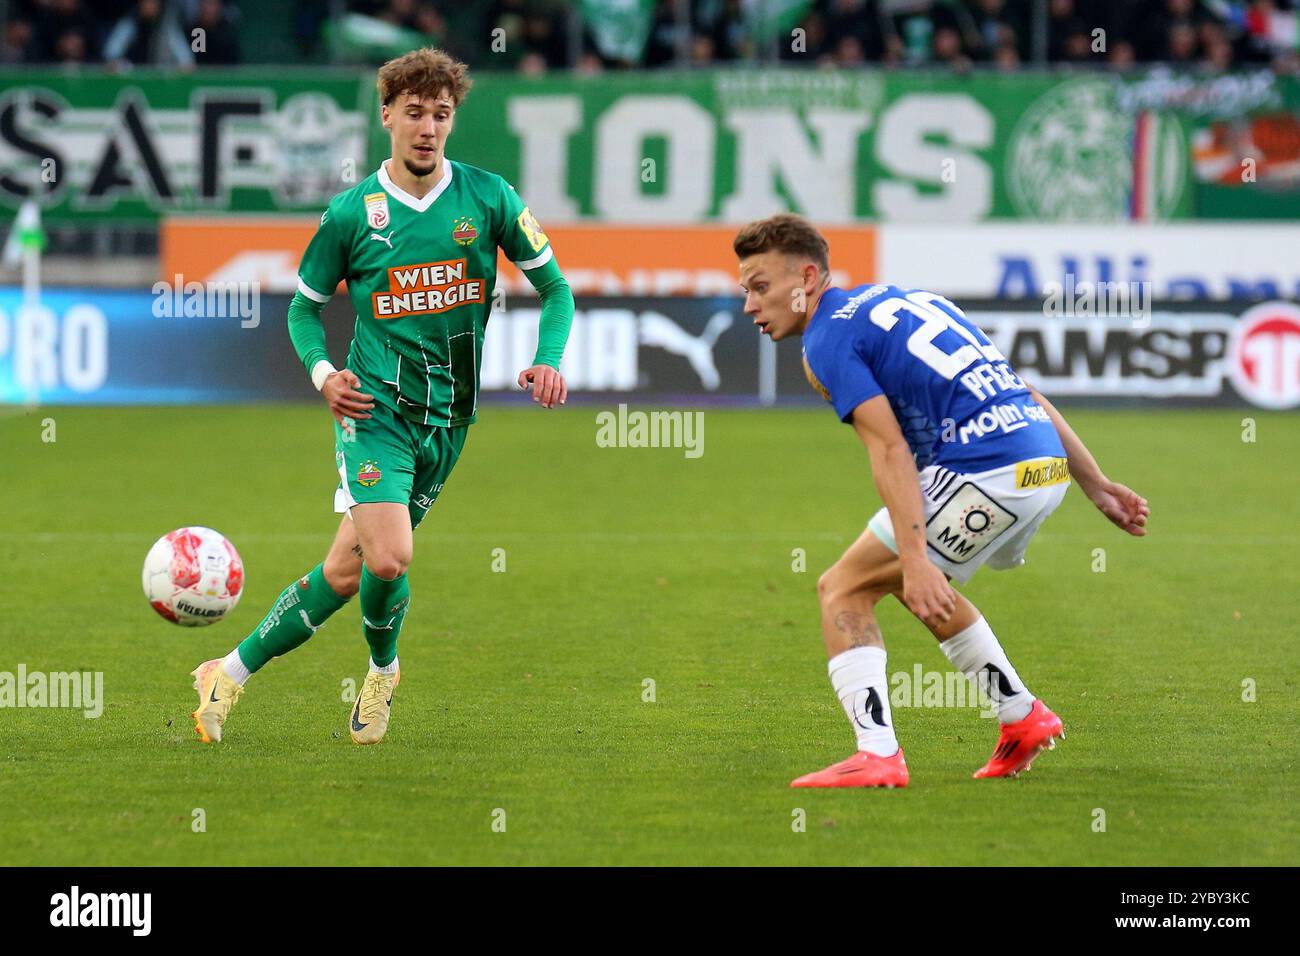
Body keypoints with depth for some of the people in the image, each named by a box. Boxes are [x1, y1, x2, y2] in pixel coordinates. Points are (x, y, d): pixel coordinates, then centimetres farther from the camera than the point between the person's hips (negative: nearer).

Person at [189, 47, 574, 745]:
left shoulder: (488, 197, 1)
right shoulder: (352, 212, -1)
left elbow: (554, 286, 9)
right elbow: (305, 307, 10)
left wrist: (549, 360, -9)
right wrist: (323, 372, -9)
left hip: (448, 415, 2)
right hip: (376, 406, -2)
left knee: (347, 570, 4)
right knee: (388, 557, -22)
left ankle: (231, 673, 22)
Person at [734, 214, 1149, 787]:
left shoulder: (826, 341, -1)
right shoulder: (905, 299, 25)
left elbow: (890, 450, -15)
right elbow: (1026, 395, 23)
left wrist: (914, 560, -22)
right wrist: (1097, 486, 23)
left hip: (983, 474, -9)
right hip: (1046, 466, 9)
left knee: (843, 590, 1)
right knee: (915, 585, 30)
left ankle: (877, 755, -12)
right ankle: (1023, 717, 32)